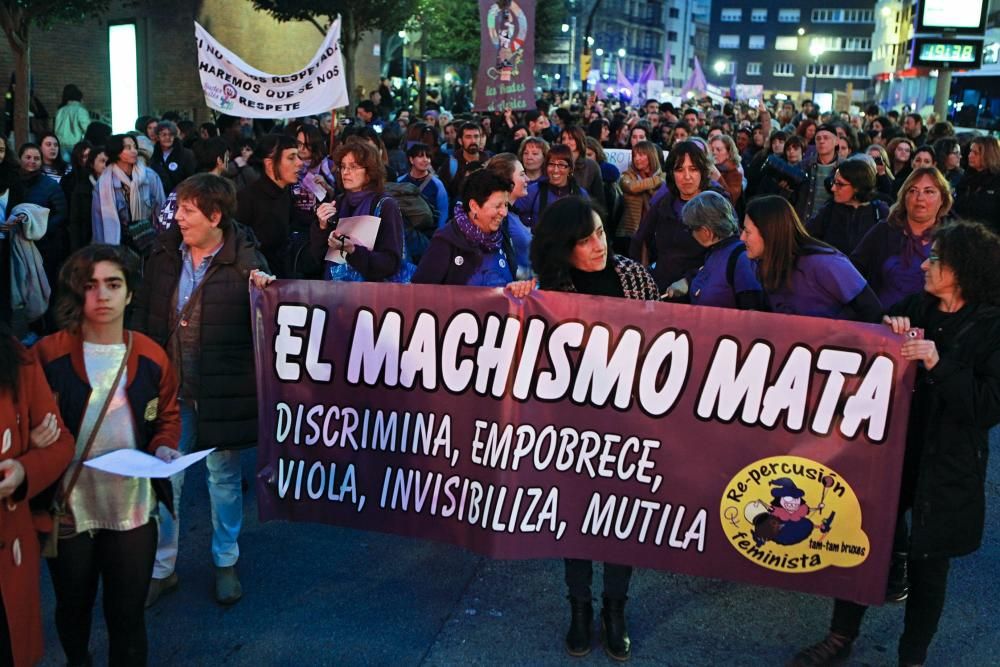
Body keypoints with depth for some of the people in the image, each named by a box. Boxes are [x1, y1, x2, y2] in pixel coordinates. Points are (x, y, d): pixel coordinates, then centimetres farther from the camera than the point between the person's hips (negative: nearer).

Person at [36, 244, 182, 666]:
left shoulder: (152, 357, -3)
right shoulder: (48, 355, -10)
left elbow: (168, 416, 9)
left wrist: (164, 448, -11)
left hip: (133, 508, 0)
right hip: (67, 508, 0)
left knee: (127, 616, 10)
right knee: (72, 608, 22)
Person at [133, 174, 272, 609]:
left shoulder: (244, 261, -12)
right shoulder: (164, 253, 1)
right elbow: (144, 312, 9)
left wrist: (266, 291, -30)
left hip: (222, 390, -3)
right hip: (169, 387, 3)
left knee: (224, 476, 14)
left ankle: (225, 563, 32)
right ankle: (161, 567, 26)